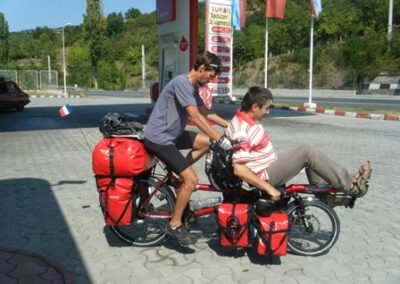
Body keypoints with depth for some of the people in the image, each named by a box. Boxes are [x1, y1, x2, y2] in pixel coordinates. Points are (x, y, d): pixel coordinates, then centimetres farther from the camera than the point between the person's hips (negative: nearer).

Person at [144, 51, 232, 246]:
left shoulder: (193, 86, 9)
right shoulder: (181, 83, -21)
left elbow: (205, 113, 18)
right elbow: (196, 117, -27)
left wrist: (230, 126, 13)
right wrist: (221, 139, -27)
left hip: (172, 134, 10)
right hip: (159, 138, -10)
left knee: (207, 142, 11)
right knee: (191, 180, -13)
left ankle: (177, 172, 14)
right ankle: (174, 225, 2)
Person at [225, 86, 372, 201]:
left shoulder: (246, 119, 5)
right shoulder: (242, 131, -26)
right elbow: (238, 169, -32)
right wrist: (269, 188, -29)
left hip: (268, 167, 10)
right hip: (265, 176, -10)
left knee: (308, 155, 11)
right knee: (307, 152, -14)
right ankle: (350, 186, -5)